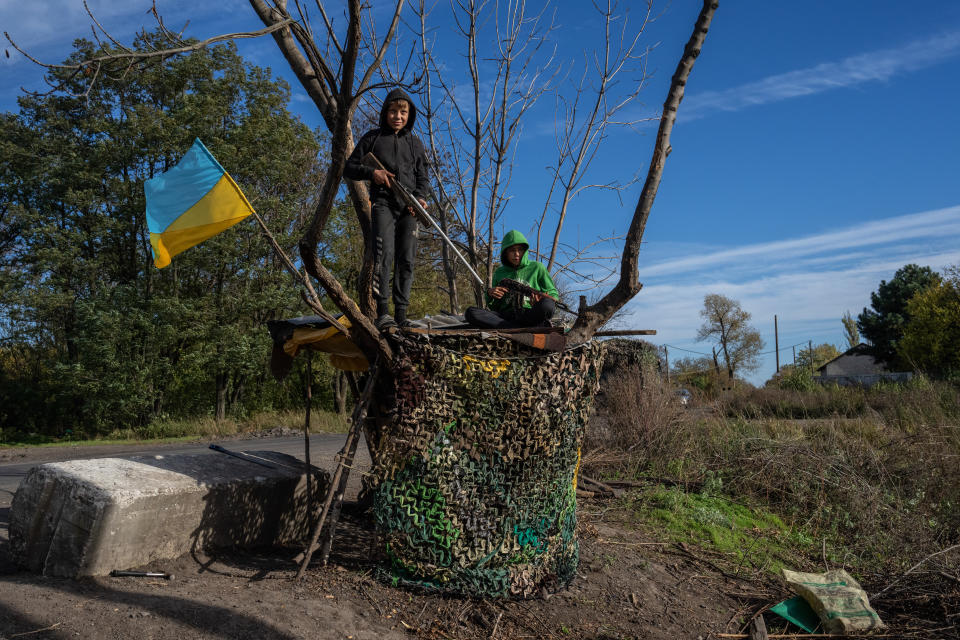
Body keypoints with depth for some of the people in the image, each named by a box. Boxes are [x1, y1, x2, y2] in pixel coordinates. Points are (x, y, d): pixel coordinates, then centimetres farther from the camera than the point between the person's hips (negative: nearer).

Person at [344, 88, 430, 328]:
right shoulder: (373, 137, 12)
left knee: (406, 260, -4)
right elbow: (349, 168, 12)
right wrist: (371, 172, -7)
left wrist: (420, 197, -2)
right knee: (384, 253, -20)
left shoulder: (415, 143, 19)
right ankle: (383, 312, -22)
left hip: (408, 208, 3)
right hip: (383, 203, -3)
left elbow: (423, 178, 19)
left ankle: (401, 314, 0)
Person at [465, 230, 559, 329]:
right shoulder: (499, 272, 20)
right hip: (506, 317, 3)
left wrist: (541, 300, -10)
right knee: (470, 312, -25)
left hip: (530, 316, -2)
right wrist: (490, 293, 0)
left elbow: (553, 294, 13)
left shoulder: (537, 267, 13)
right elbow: (494, 307, 23)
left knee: (547, 304, -37)